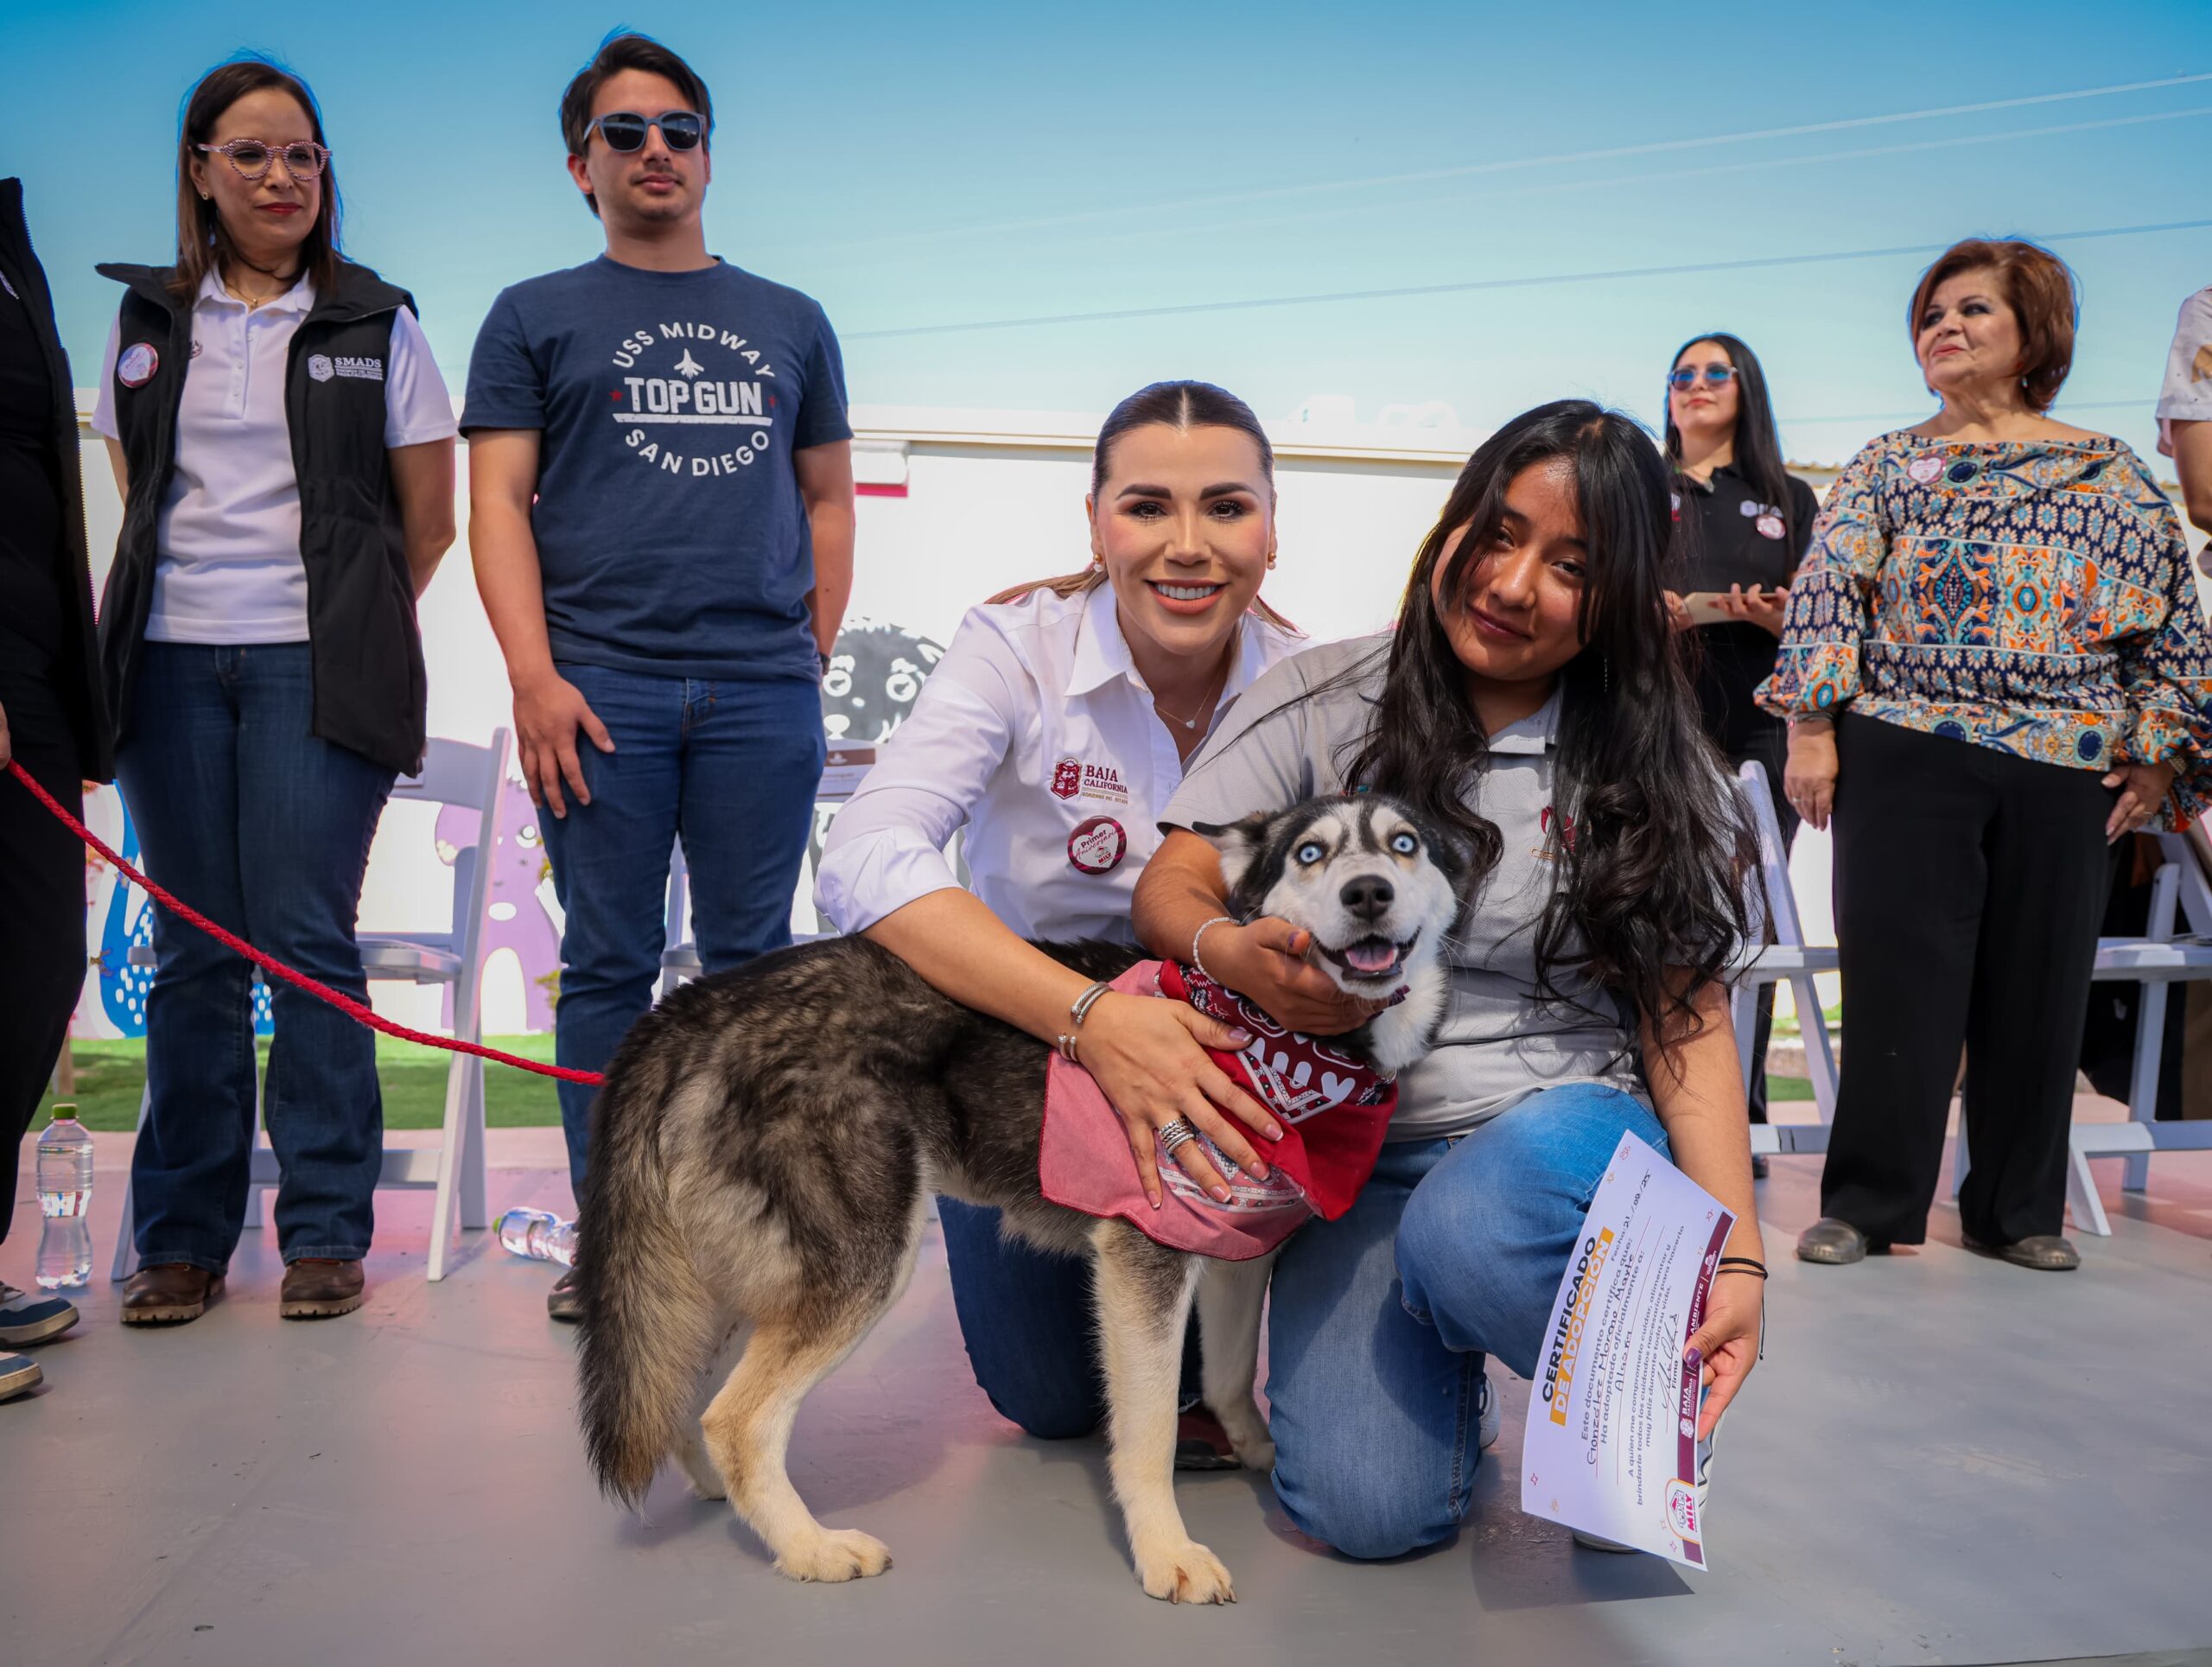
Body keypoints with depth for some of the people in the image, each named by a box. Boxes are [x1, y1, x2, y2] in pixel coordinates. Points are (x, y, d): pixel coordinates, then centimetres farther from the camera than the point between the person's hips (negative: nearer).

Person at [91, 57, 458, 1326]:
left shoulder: (375, 323, 6)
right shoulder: (148, 321, 14)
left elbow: (430, 521, 8)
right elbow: (143, 500, 21)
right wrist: (197, 600, 13)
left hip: (317, 668, -3)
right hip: (173, 662, 3)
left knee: (307, 942, -7)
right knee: (195, 953, 3)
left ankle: (327, 1232, 3)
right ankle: (183, 1239, 13)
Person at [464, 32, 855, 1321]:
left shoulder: (791, 322, 19)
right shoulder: (536, 318, 13)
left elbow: (827, 501, 19)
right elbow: (498, 501, 4)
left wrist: (814, 658, 7)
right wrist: (534, 675, -8)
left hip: (764, 693, 2)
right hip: (600, 689, -1)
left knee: (753, 961, 3)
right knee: (609, 963, 1)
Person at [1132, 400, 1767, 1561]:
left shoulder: (1652, 768, 2)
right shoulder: (1322, 700, 0)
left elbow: (1686, 1018, 0)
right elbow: (1169, 887, -3)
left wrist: (1738, 1255, -10)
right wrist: (1236, 954, -28)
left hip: (1570, 1127, 0)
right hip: (1361, 1153, 0)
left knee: (1468, 1233, -36)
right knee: (1371, 1507, -19)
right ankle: (1447, 1340, 16)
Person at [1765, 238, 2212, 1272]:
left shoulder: (2108, 474, 13)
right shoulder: (1888, 466, 11)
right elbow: (1826, 593, 1)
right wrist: (1810, 727, -9)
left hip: (2063, 768, 1)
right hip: (1904, 758, -1)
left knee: (2039, 984, 5)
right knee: (1898, 975, -3)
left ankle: (2019, 1209, 18)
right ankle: (1868, 1201, 6)